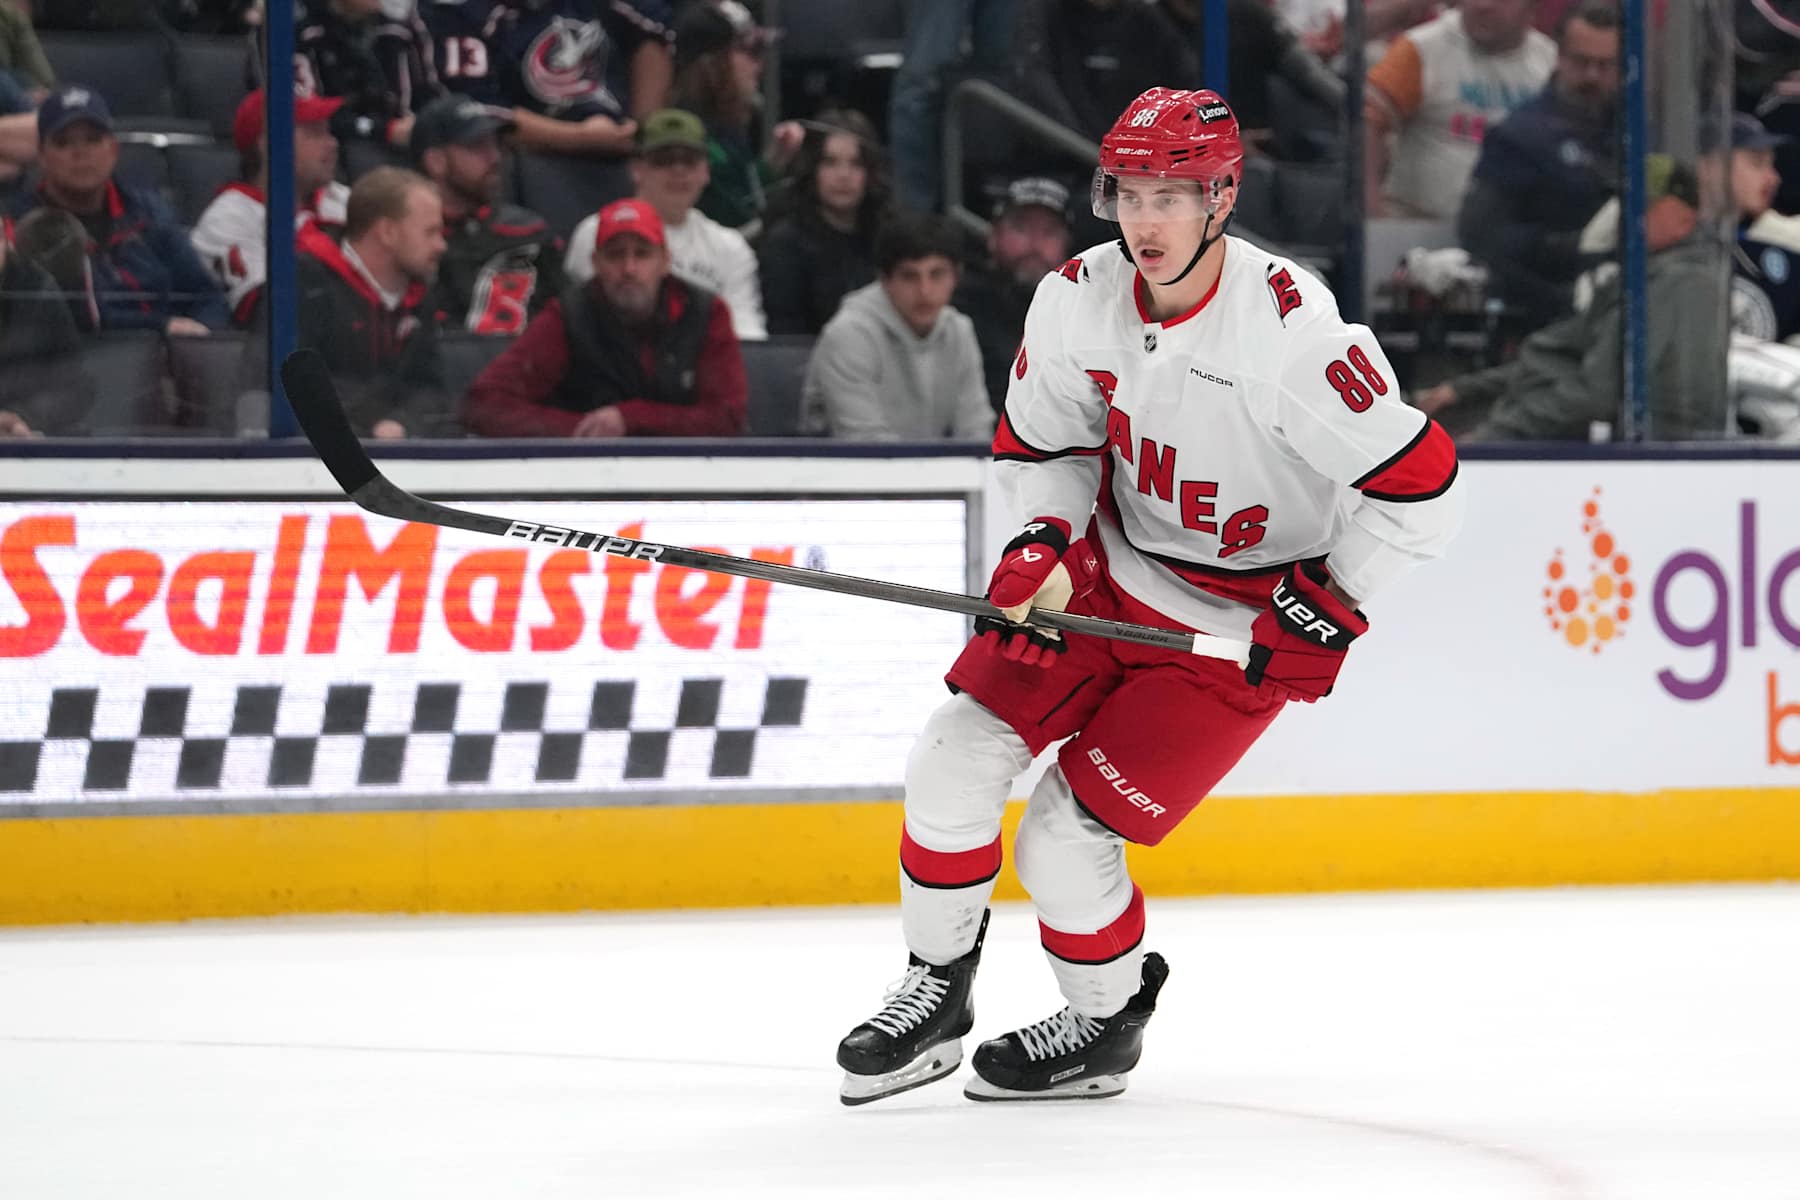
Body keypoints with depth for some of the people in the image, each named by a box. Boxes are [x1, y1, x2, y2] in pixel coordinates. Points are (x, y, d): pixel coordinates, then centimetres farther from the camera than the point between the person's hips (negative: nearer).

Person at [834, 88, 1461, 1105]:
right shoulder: (1078, 299, -10)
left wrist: (1329, 608, -22)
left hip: (1238, 629, -6)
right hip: (1111, 572, 6)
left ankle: (1108, 1023, 20)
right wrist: (1044, 545, -8)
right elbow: (1041, 439, 9)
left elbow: (1421, 487, -25)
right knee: (957, 761, -4)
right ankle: (935, 996, 16)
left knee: (1065, 840, -8)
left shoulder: (1289, 327, -29)